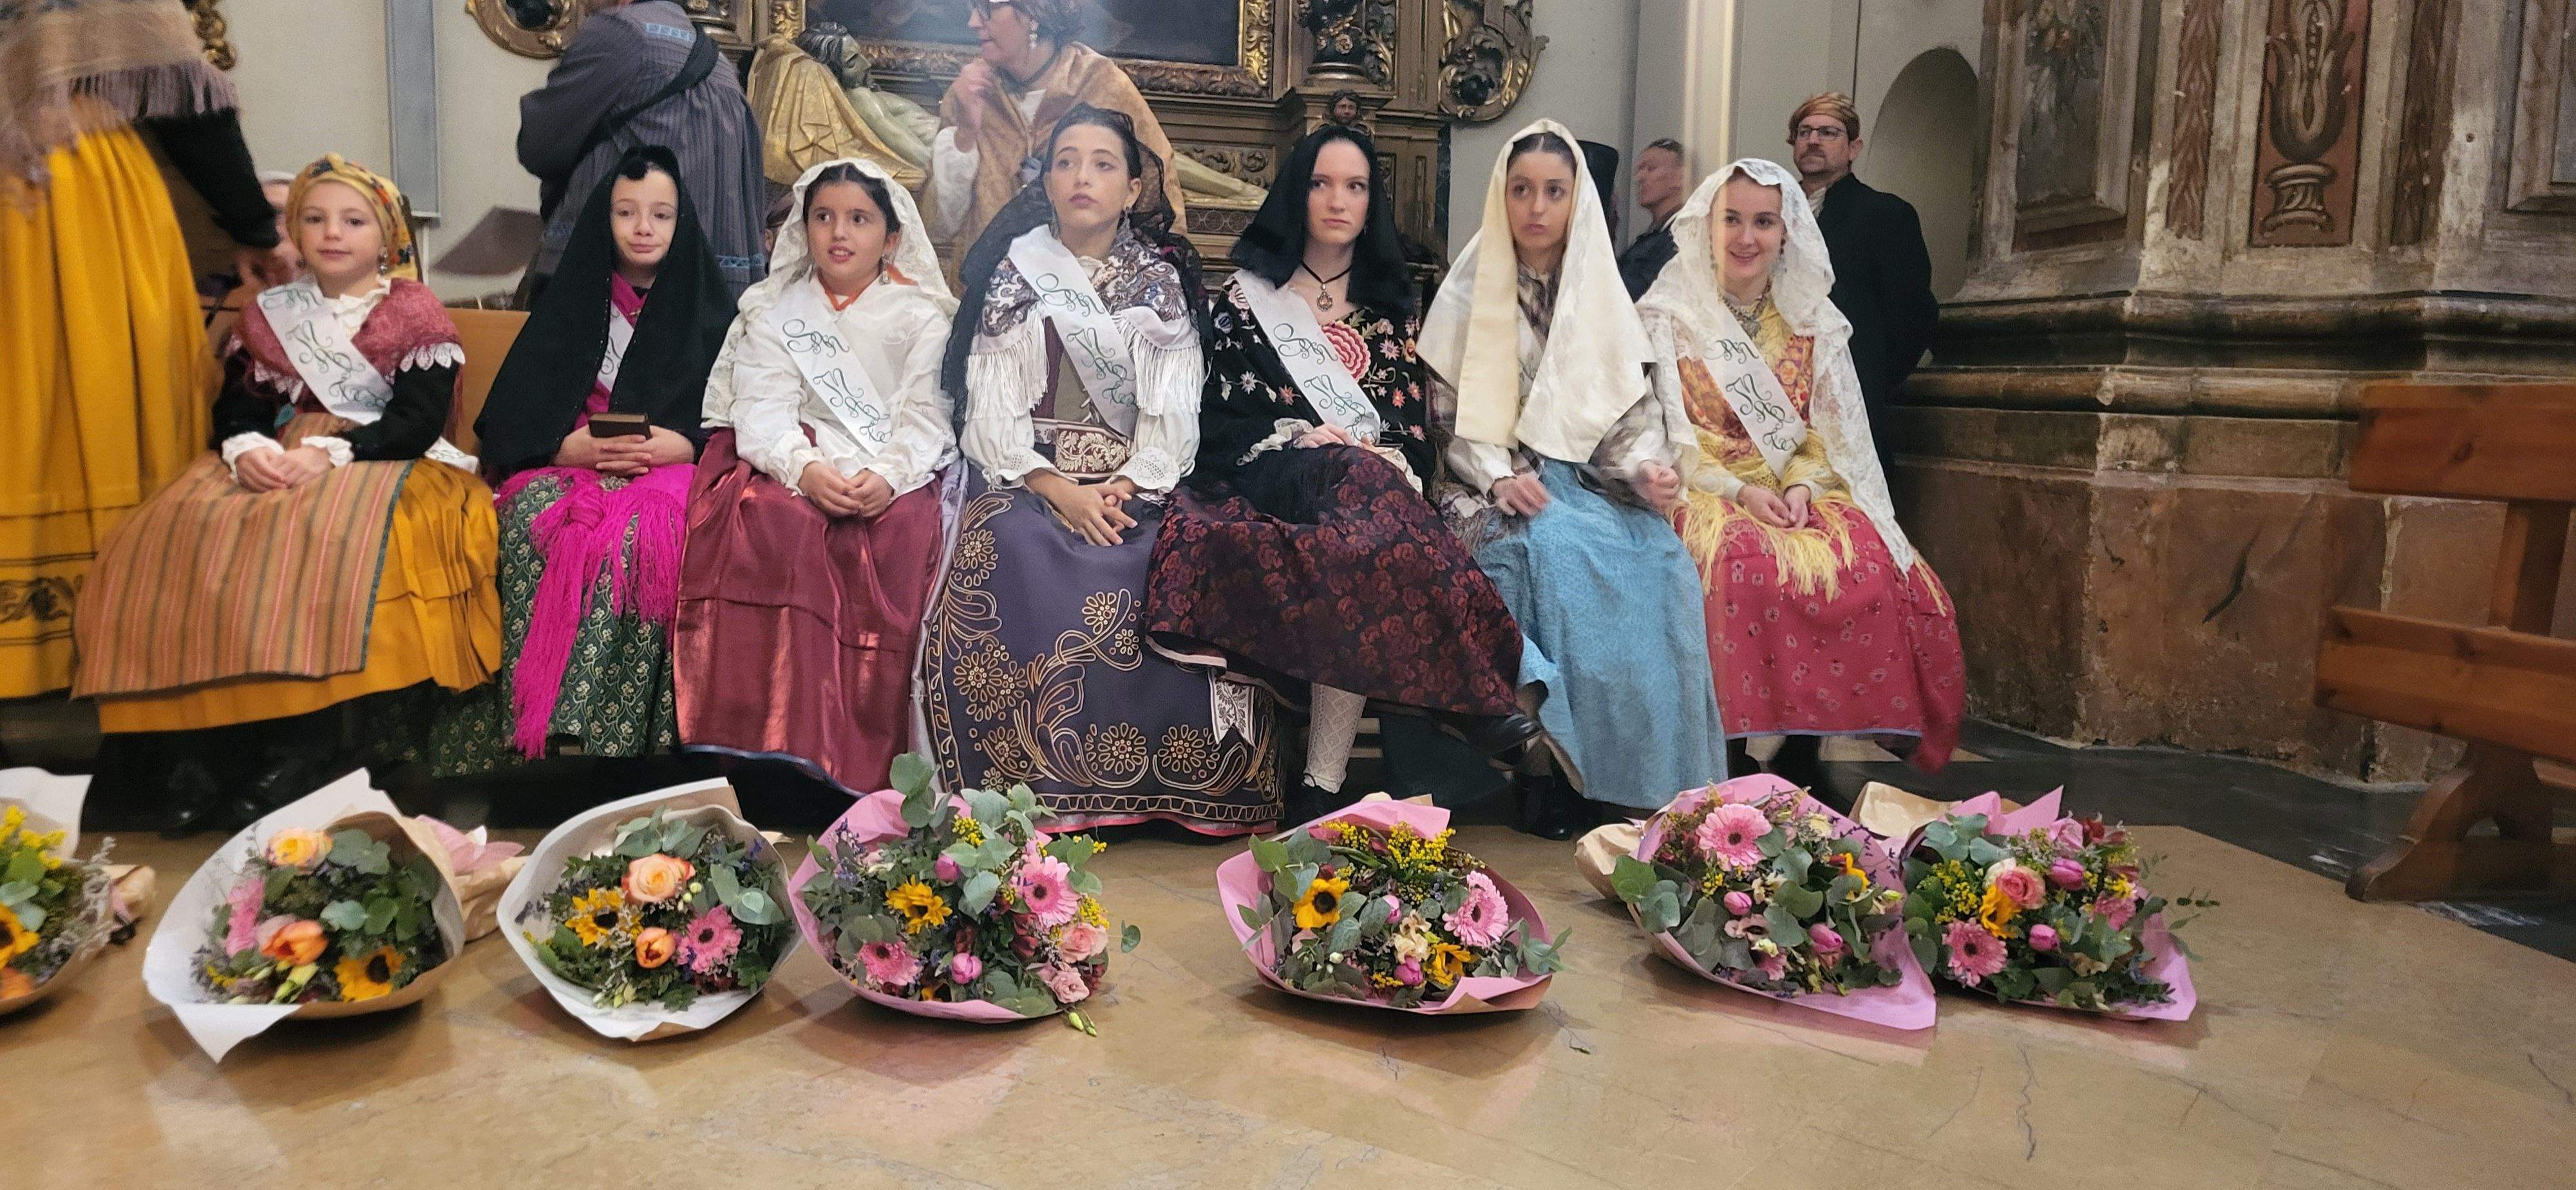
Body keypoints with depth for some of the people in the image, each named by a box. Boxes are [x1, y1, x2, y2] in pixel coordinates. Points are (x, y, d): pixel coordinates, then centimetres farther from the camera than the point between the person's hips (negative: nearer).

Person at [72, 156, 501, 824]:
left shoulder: (417, 316, 6)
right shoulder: (270, 316, 20)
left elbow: (418, 420, -6)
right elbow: (237, 405, 12)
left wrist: (331, 453, -21)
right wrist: (245, 448, -13)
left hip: (384, 465, -5)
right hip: (278, 464, 5)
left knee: (329, 539, -38)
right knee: (180, 534, -24)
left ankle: (306, 742, -33)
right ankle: (202, 725, -26)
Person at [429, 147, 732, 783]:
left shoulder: (709, 309, 13)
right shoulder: (571, 302, 16)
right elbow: (507, 419, 9)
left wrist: (683, 445, -15)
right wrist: (567, 446, -11)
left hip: (674, 467, -2)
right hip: (569, 463, 2)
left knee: (636, 533, -37)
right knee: (533, 518, -33)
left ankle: (608, 731, -37)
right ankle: (542, 729, -35)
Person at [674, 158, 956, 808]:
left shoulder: (923, 317, 13)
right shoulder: (774, 312, 17)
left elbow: (929, 415, -1)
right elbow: (762, 410, 1)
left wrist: (889, 475, -22)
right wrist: (804, 468, -21)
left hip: (894, 477, -1)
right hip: (795, 465, 1)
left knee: (904, 532, -34)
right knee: (772, 518, -33)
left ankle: (871, 762, -31)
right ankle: (783, 744, -35)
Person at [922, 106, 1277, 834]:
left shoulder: (1161, 281, 14)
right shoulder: (1015, 272, 10)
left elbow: (1173, 408, 5)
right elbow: (993, 406, 1)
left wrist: (1131, 485, -14)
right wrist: (1059, 490, -15)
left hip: (1135, 483, 1)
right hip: (1029, 478, -1)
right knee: (1016, 555, -34)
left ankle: (1167, 783, -16)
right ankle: (1043, 785, -26)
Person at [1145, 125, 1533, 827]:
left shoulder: (1390, 308, 22)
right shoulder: (1249, 297, 15)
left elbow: (1414, 423, 11)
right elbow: (1223, 416, 4)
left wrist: (1392, 462, -11)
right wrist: (1300, 440, -13)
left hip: (1376, 480, 2)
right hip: (1272, 486, -2)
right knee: (1359, 485, -37)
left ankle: (1323, 785, -37)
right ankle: (1473, 698, -35)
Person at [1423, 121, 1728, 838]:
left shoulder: (1601, 294, 16)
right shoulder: (1469, 293, 8)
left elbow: (1630, 407, 10)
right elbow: (1449, 410, 3)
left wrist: (1646, 468, -12)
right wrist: (1499, 478, -15)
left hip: (1590, 482, 3)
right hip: (1494, 489, -2)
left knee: (1659, 560, -29)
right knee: (1558, 552, -36)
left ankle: (1648, 775, -23)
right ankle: (1563, 770, -31)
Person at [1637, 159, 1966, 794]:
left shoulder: (1812, 320, 14)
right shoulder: (1669, 316, 5)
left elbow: (1832, 428, 10)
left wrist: (1801, 486, -11)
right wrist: (1738, 490, -16)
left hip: (1801, 491, 3)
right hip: (1705, 491, -3)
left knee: (1874, 569, -27)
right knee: (1746, 566, -36)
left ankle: (1804, 750, -16)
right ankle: (1732, 745, -23)